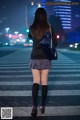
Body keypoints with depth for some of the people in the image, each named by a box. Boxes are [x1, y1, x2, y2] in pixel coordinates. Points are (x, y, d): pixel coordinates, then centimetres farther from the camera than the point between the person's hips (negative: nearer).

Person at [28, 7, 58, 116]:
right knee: (44, 82, 7)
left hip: (35, 58, 1)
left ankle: (34, 106, -11)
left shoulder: (32, 28, -2)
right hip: (45, 58, 0)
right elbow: (55, 43, -1)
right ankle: (43, 106, 12)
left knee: (36, 82, 3)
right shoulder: (49, 28, -7)